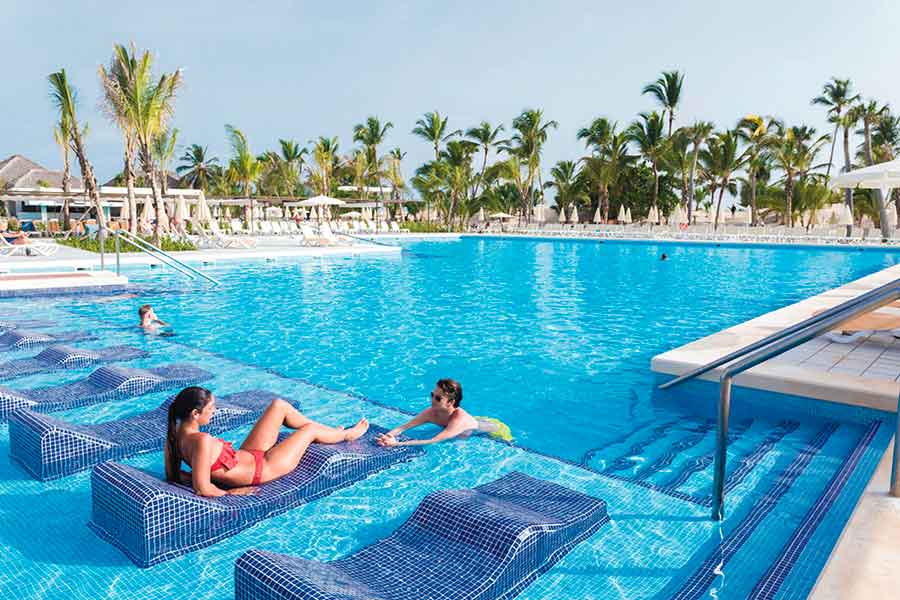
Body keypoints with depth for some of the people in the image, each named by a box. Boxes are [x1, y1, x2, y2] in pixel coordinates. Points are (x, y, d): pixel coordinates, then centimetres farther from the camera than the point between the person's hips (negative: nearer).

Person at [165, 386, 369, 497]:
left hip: (246, 456, 8)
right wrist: (230, 492, -20)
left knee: (279, 405, 11)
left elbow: (172, 475, 1)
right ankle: (347, 435, 44)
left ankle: (333, 430, 32)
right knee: (309, 429, 9)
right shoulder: (202, 441, -37)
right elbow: (203, 489, -36)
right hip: (261, 469, -8)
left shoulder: (175, 435, -11)